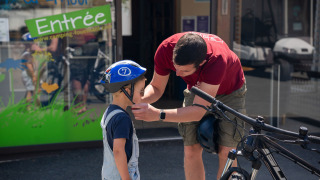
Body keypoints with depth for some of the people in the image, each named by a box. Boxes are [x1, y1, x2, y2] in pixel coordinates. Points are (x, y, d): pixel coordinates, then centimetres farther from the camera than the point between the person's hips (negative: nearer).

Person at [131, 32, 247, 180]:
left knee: (225, 153, -11)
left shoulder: (217, 60, -45)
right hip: (197, 89, 4)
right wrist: (139, 99, -36)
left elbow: (199, 111, -42)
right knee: (191, 151, -5)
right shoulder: (165, 50, -32)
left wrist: (158, 115, -50)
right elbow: (156, 87, -14)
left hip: (229, 91, -3)